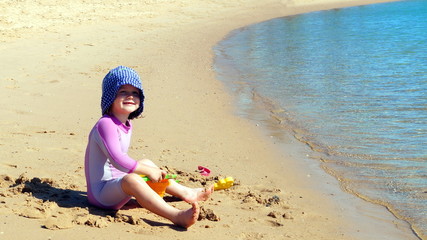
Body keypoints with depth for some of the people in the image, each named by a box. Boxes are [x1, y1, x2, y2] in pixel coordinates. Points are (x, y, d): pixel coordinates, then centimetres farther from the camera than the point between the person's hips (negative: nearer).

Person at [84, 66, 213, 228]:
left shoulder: (126, 124, 10)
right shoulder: (106, 124, -21)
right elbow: (117, 160, -29)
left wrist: (147, 168, 15)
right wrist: (147, 171, -23)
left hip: (117, 183, 11)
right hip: (100, 194, -11)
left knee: (147, 163, 20)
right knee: (131, 180, -35)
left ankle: (185, 193, 27)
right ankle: (177, 216, -49)